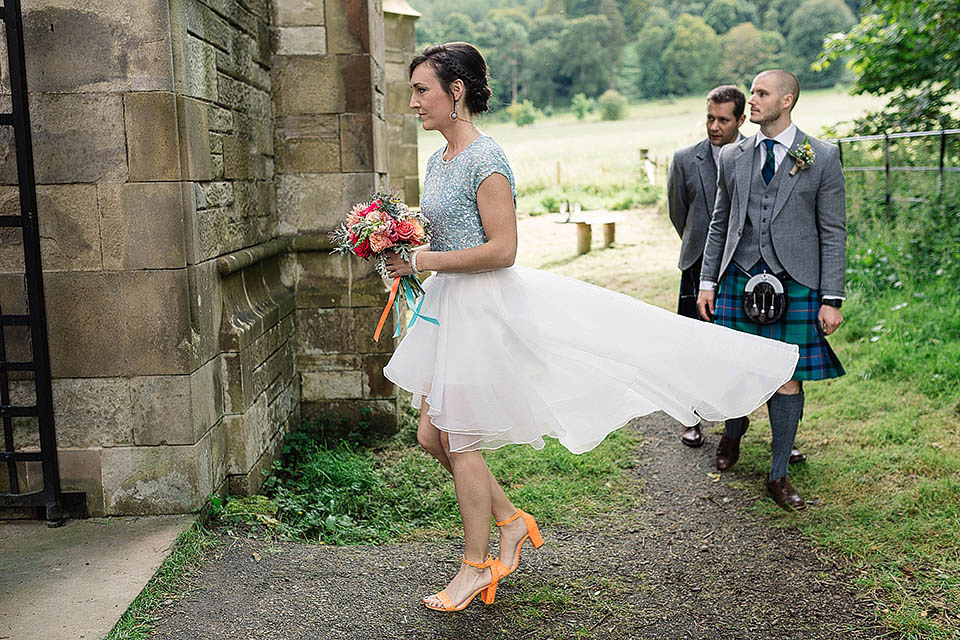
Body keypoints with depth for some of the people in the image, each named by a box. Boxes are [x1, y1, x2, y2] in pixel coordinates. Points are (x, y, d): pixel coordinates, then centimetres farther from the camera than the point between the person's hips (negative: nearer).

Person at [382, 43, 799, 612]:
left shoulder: (486, 158, -17)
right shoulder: (439, 160, 11)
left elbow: (501, 250, -22)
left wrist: (423, 261, -18)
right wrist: (405, 255, 4)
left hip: (485, 308, -9)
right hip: (449, 305, 9)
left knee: (459, 440, 2)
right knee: (433, 434, 12)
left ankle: (477, 565, 21)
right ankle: (511, 520, 30)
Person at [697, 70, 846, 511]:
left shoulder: (822, 157, 2)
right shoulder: (732, 157, 10)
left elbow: (833, 232, 1)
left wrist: (831, 299, -5)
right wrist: (707, 281, 9)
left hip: (795, 281, -2)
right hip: (740, 277, 2)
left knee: (787, 378, 2)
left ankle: (778, 476, 16)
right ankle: (733, 429, 38)